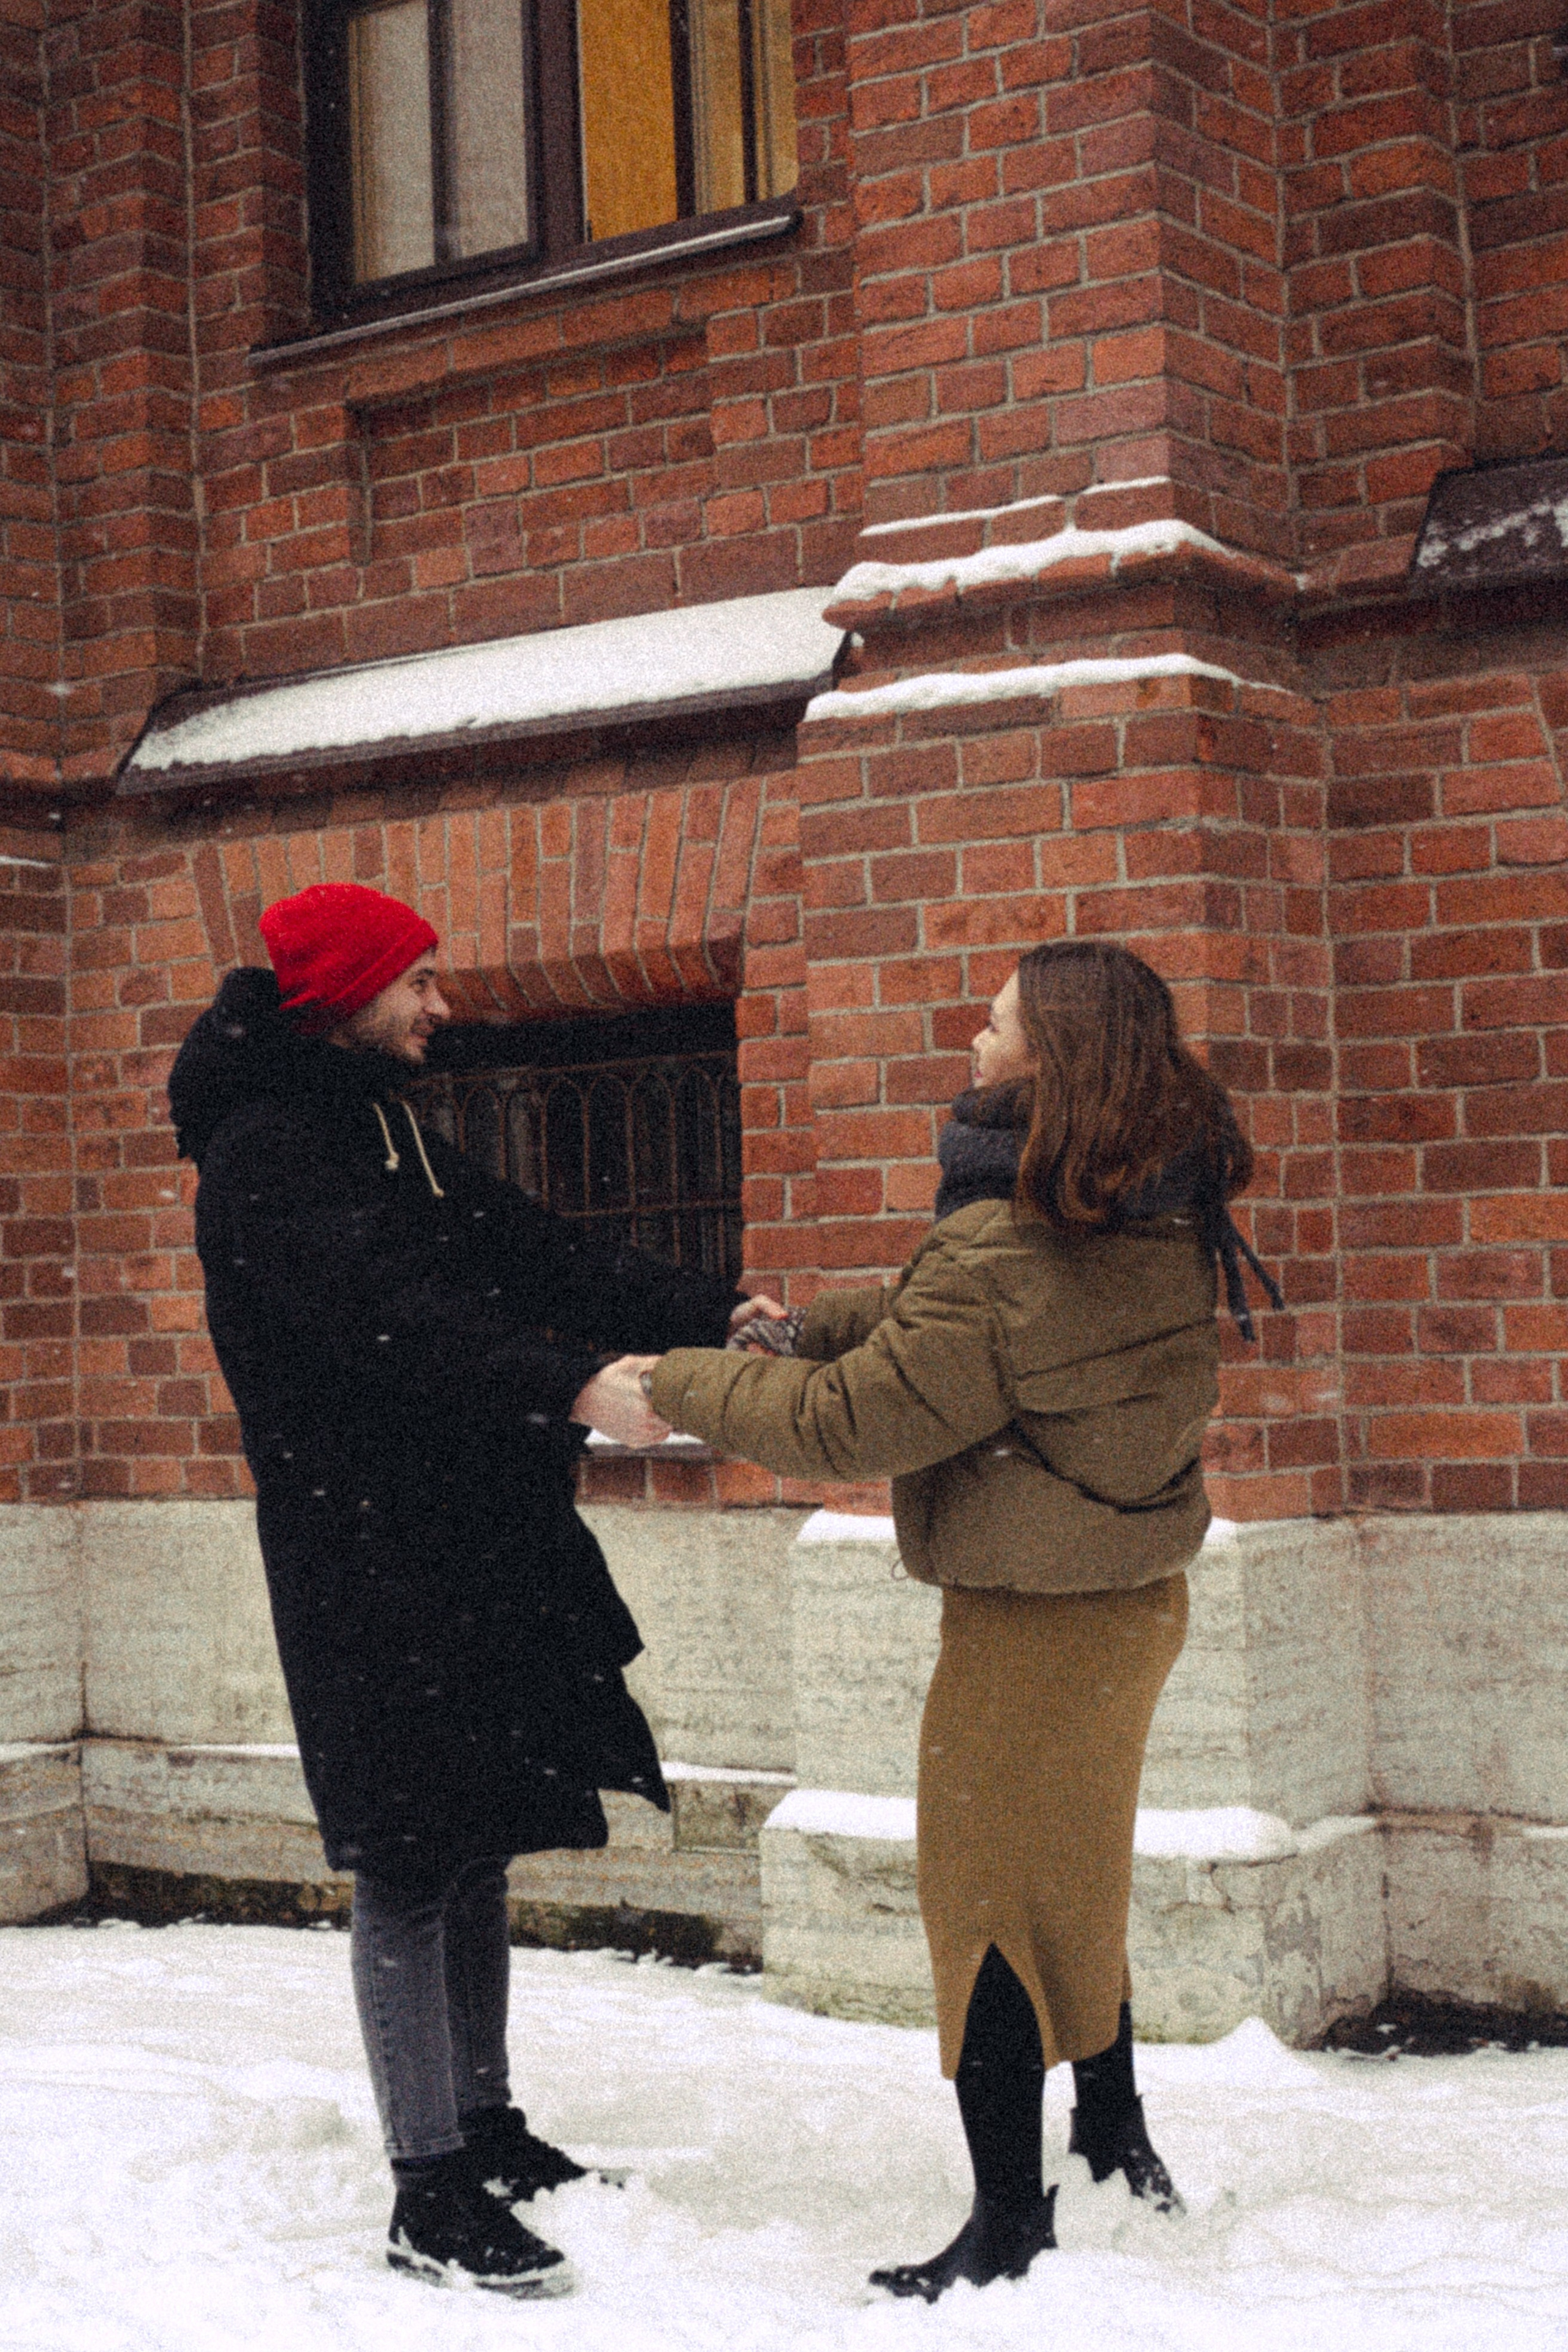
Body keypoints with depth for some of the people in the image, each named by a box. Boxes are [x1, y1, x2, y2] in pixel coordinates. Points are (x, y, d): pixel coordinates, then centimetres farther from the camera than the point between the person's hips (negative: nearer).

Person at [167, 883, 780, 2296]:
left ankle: (483, 2124, 27)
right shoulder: (265, 1151, -14)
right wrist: (572, 1382, -40)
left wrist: (711, 1317, 0)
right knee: (411, 1863, -5)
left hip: (478, 1539, 9)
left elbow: (534, 1255, 12)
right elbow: (388, 1315, -29)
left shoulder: (386, 1127, 17)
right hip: (368, 1555, -9)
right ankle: (429, 2195, 2)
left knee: (479, 1842, 15)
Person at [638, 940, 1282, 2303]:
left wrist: (679, 1384, -8)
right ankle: (1117, 2142, 40)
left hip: (1031, 1624, -9)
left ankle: (1010, 2223, 16)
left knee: (987, 1900, 6)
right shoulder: (1161, 1227, 0)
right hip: (1131, 1592, 9)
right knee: (1072, 1880, 25)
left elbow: (846, 1423, -21)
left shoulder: (1005, 1252, -27)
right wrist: (811, 1321, 6)